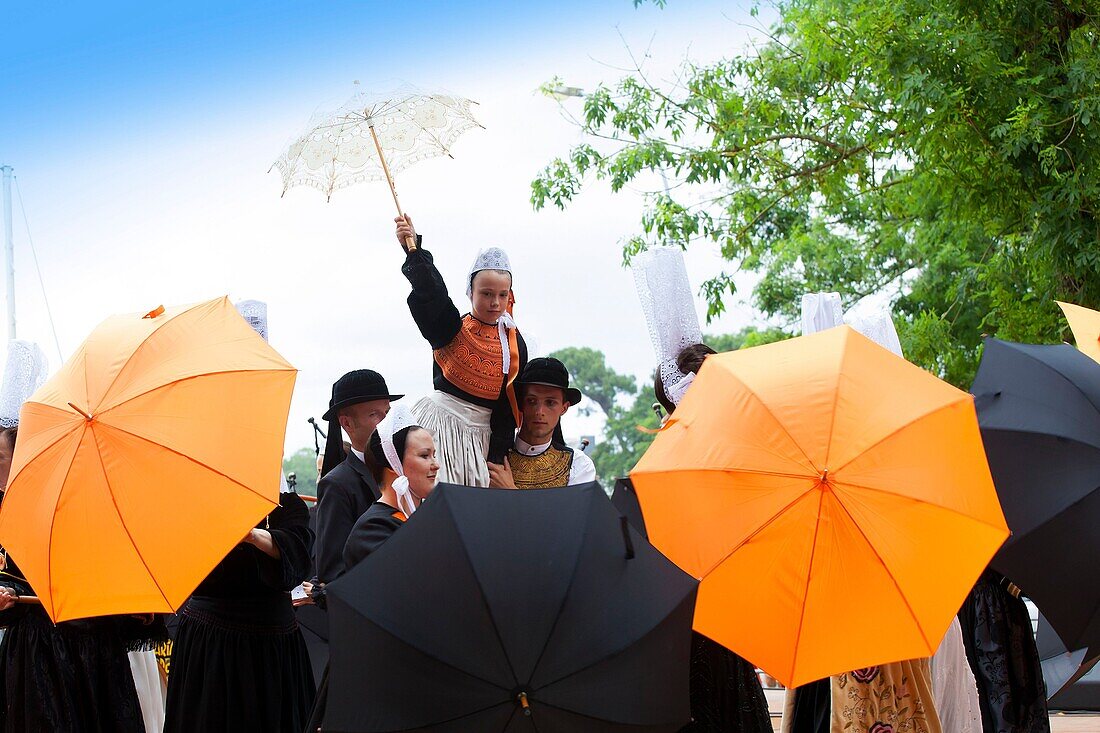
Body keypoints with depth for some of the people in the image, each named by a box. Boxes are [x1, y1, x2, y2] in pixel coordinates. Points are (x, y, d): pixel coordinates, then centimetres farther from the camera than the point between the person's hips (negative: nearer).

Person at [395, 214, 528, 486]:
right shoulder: (453, 329, -3)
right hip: (442, 420, -3)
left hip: (482, 433, 4)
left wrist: (499, 453, 5)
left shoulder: (514, 342, 6)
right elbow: (431, 296, -23)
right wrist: (414, 252, -35)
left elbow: (512, 402, 7)